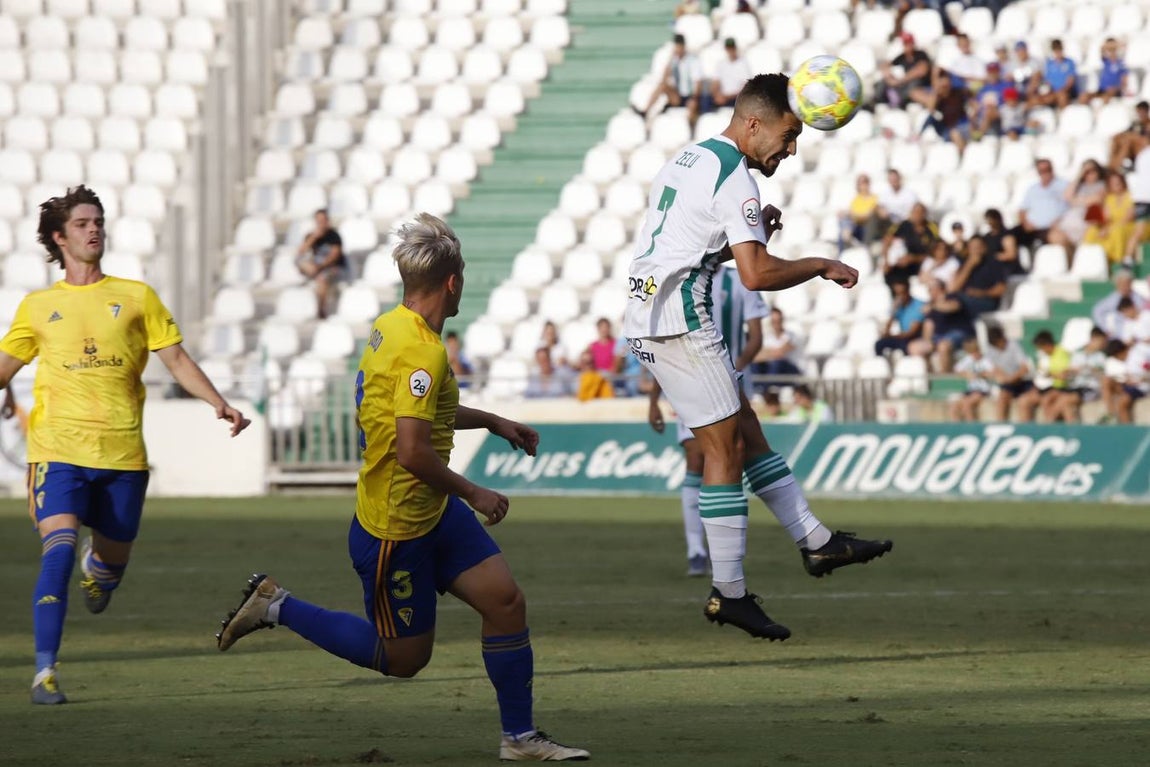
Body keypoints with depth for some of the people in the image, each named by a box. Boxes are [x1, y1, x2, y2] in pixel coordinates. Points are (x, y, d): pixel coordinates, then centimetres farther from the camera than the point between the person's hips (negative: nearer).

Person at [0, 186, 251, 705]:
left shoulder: (136, 297, 10)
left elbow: (176, 359, 9)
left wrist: (219, 405, -3)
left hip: (122, 453, 2)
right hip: (58, 448, -2)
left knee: (112, 563, 12)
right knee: (58, 550, -20)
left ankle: (96, 567, 52)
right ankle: (45, 671, -19)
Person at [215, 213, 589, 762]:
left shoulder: (390, 327, 5)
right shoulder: (423, 351, -26)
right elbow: (412, 452, -31)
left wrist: (492, 422, 26)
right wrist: (472, 494, -17)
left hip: (434, 513, 9)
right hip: (396, 529, -9)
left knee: (506, 600, 1)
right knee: (403, 657, 5)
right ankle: (276, 607, 14)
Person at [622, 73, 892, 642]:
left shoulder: (687, 160, 17)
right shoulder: (733, 176, -14)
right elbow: (757, 275, -20)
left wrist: (753, 233, 16)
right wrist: (823, 267, -6)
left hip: (647, 313, 10)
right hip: (679, 319, -10)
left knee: (746, 429, 13)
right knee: (725, 446, -5)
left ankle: (816, 542, 17)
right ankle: (727, 592, -3)